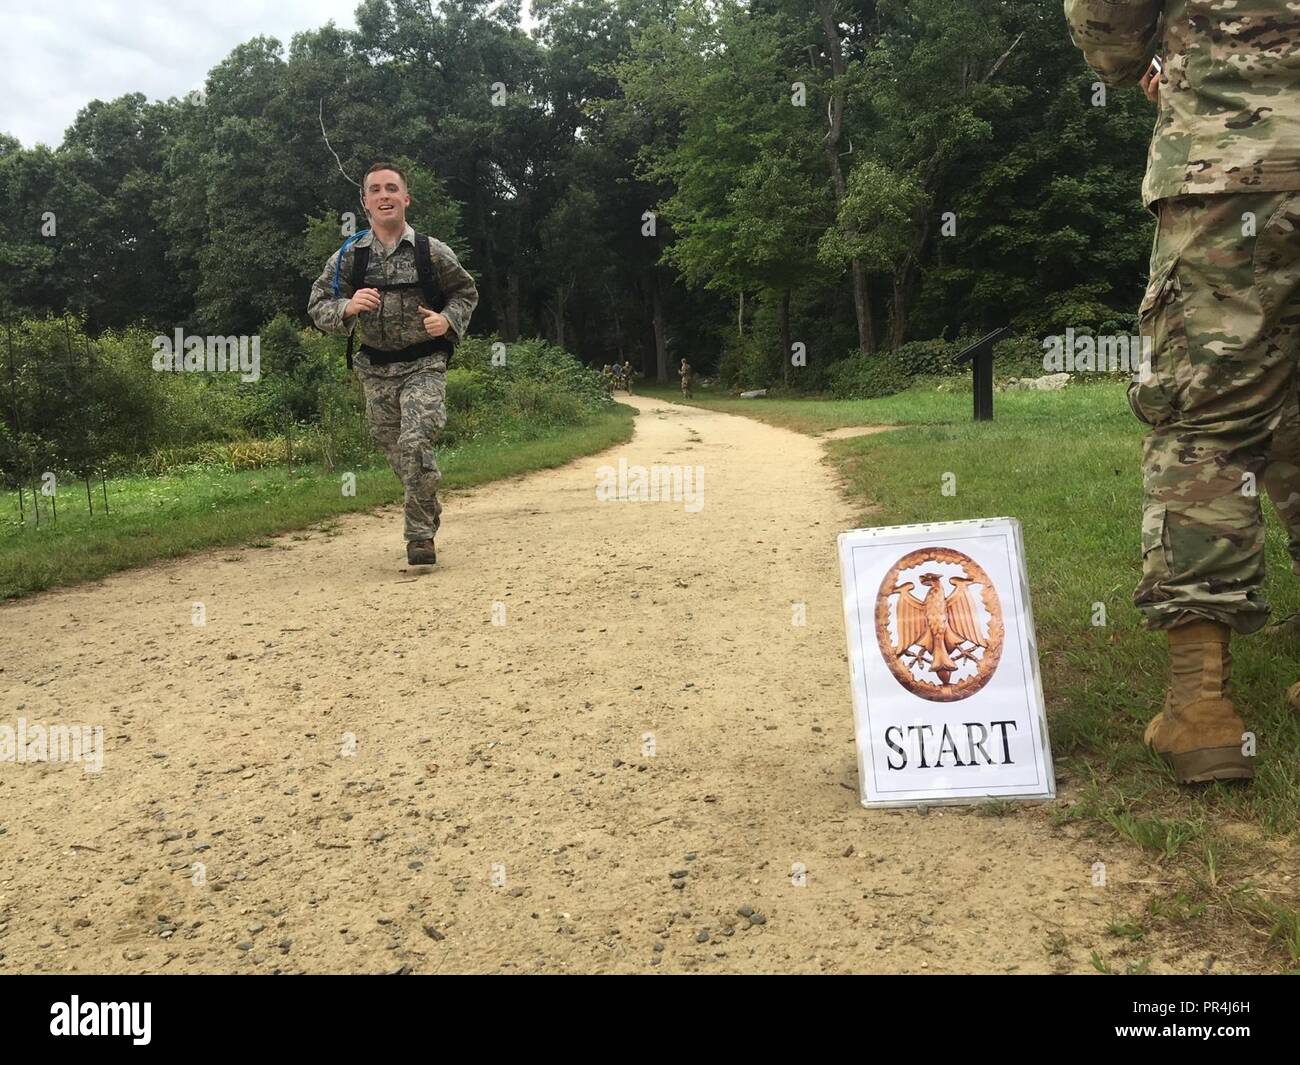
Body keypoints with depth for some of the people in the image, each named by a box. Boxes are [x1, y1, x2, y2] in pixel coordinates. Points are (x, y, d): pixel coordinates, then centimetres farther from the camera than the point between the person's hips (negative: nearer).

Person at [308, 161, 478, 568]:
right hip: (376, 369, 3)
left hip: (424, 365, -3)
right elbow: (318, 307, 2)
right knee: (395, 450, 12)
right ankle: (428, 514, 36)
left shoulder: (432, 252, -5)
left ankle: (421, 536, -6)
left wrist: (448, 320, -11)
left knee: (415, 445, -19)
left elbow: (466, 293, 9)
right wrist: (348, 307, -19)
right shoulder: (348, 256, 0)